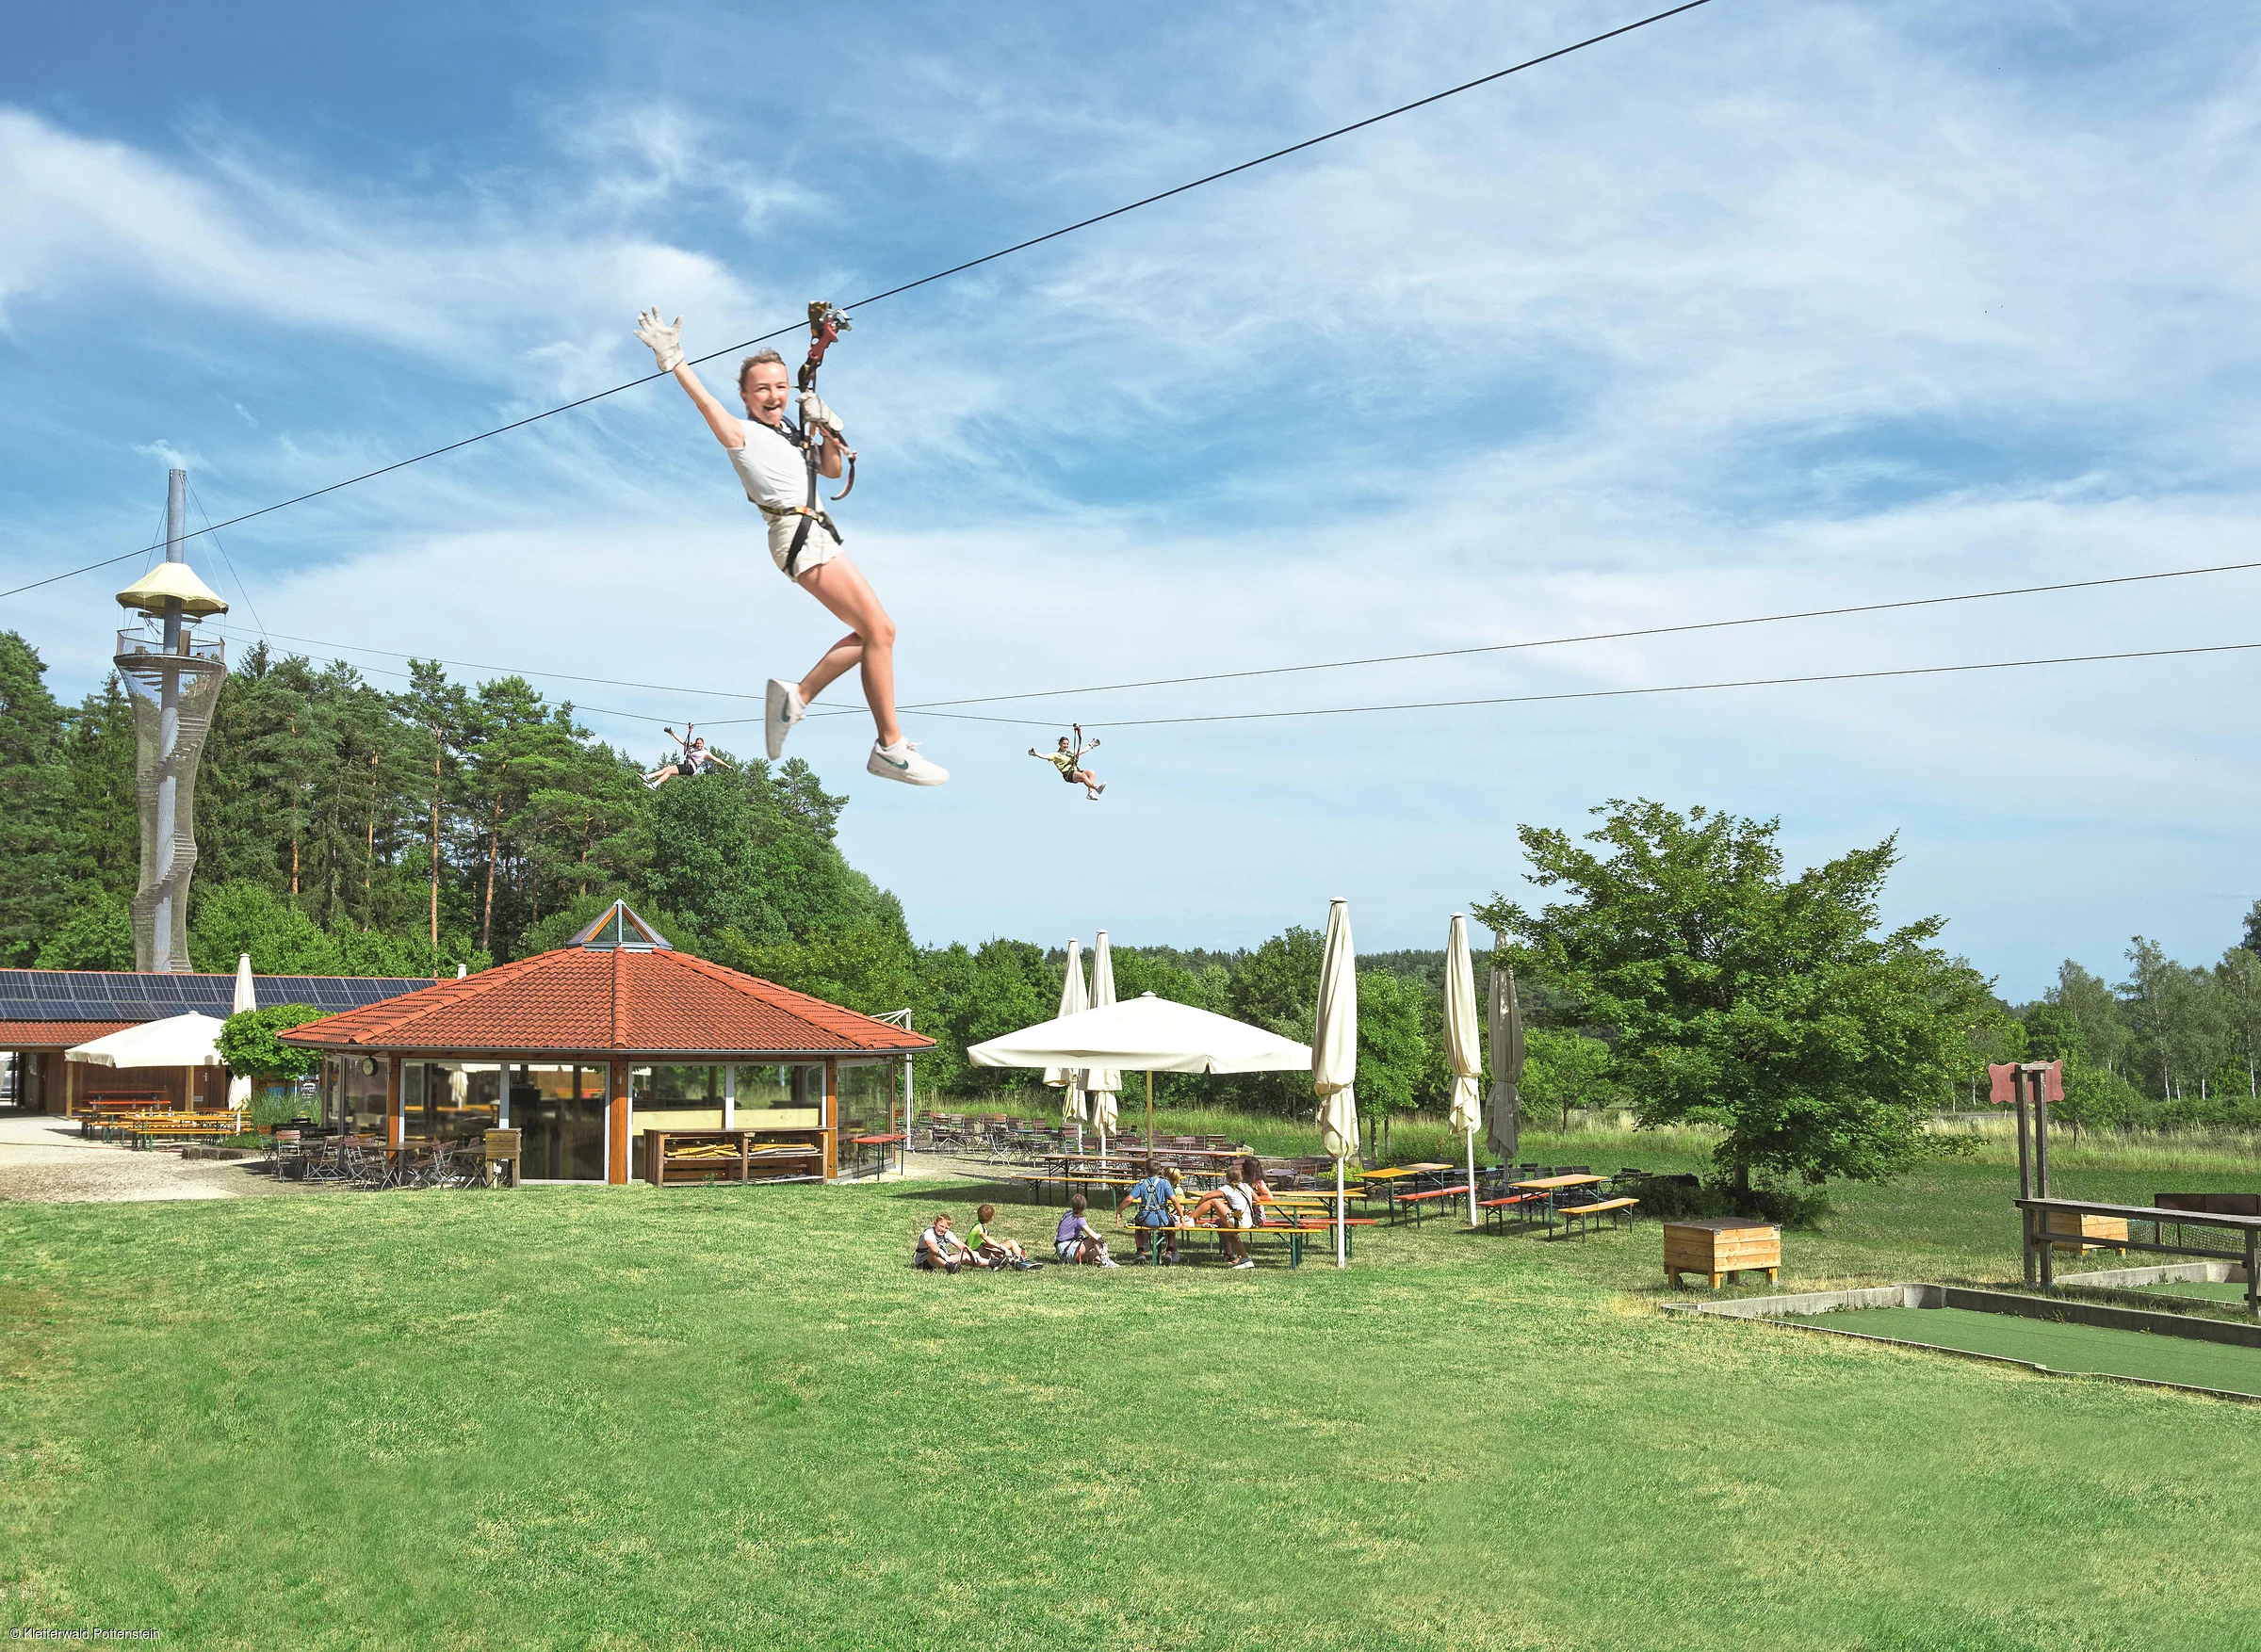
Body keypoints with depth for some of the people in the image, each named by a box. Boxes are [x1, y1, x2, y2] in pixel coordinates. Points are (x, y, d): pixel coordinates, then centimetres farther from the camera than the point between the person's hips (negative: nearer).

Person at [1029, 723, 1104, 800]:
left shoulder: (1071, 752, 28)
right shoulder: (1056, 755, 10)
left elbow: (1082, 751, 40)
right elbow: (1045, 756, -3)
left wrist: (1091, 746, 46)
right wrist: (1036, 753, -17)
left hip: (1077, 771, 7)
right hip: (1068, 774, -7)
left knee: (1091, 773, -20)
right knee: (1082, 775, -35)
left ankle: (1090, 792, -30)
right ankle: (1096, 787, -43)